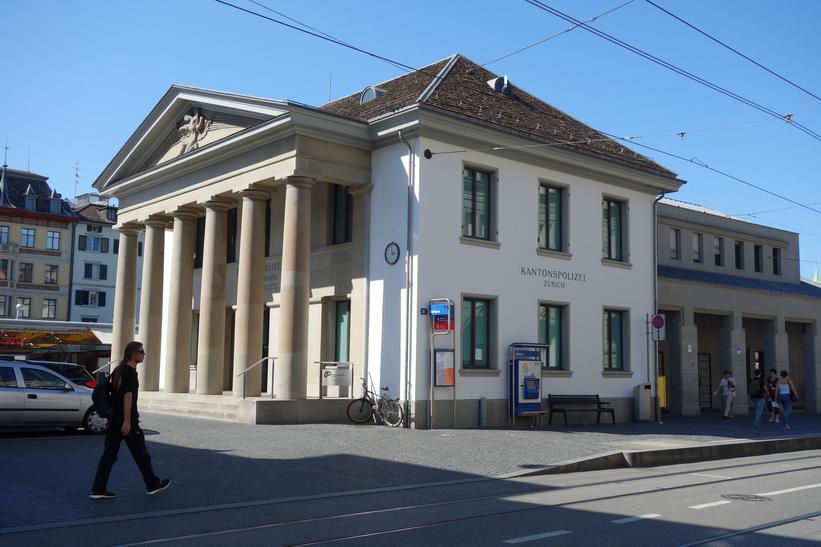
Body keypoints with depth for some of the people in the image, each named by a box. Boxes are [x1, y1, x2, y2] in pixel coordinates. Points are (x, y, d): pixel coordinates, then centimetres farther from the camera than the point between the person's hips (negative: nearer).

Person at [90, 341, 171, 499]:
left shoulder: (118, 370, 12)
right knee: (140, 454, 5)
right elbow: (127, 397, -21)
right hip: (127, 421, -9)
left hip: (114, 419, 9)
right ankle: (153, 484, 17)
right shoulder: (131, 373, -15)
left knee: (109, 454, 7)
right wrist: (127, 422, -23)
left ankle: (98, 489, 4)